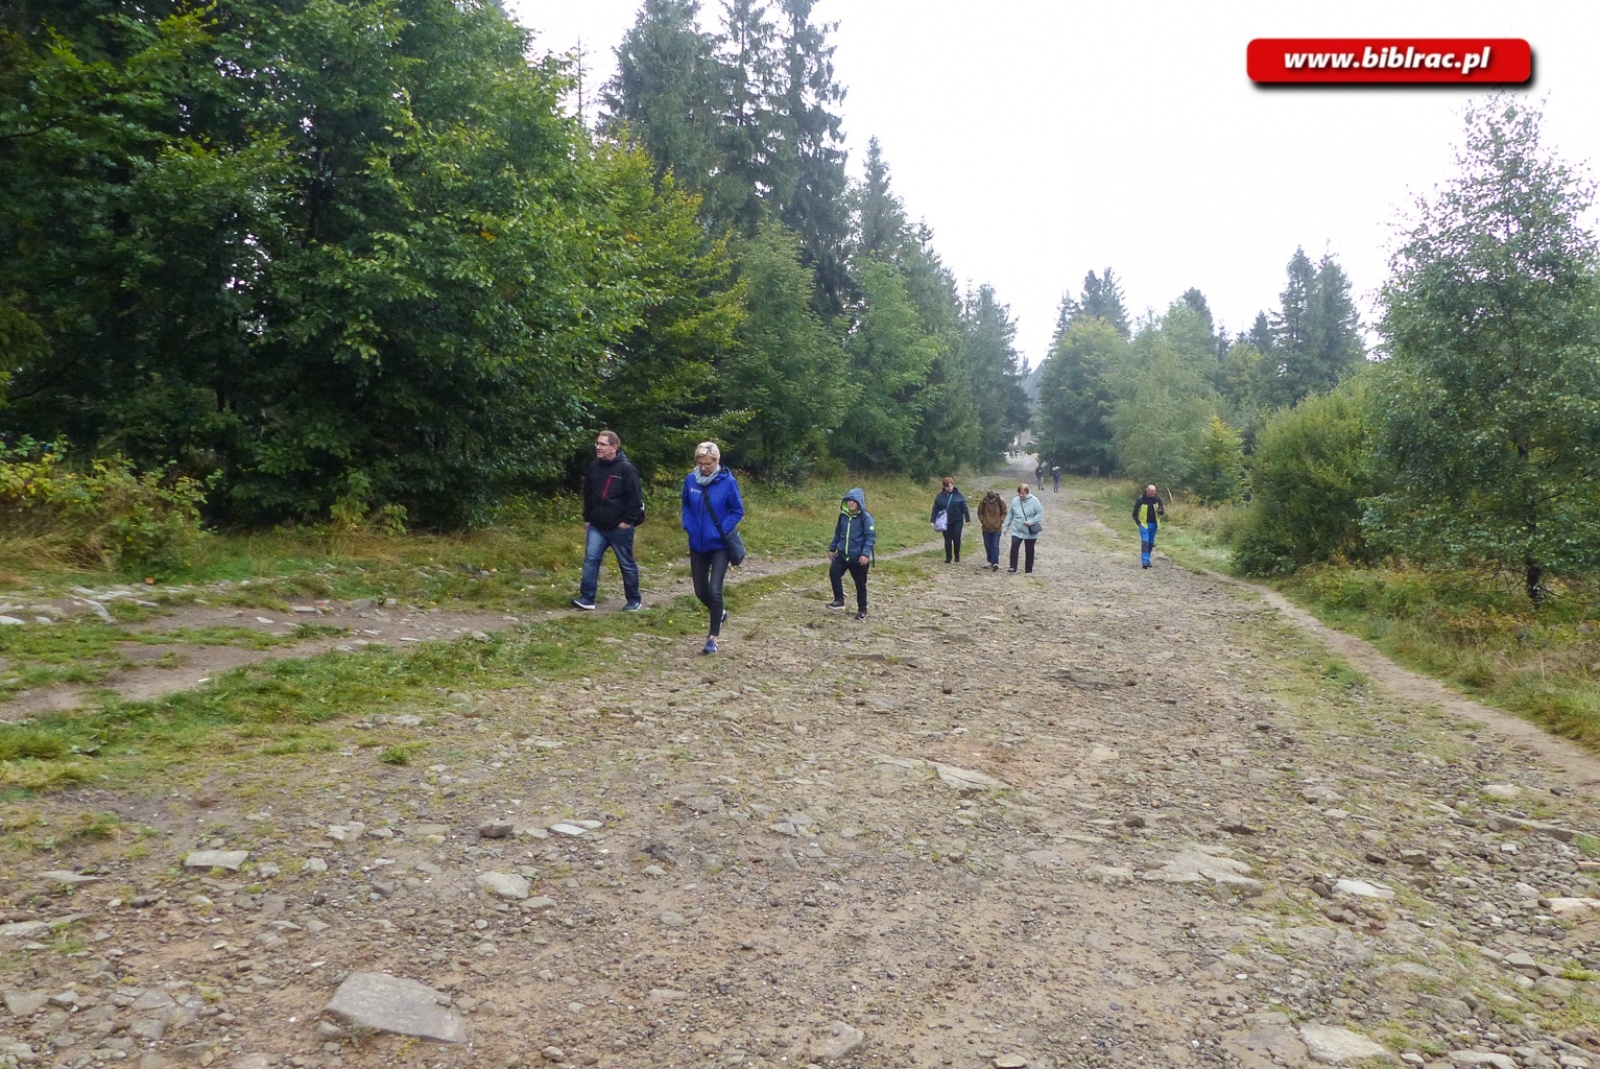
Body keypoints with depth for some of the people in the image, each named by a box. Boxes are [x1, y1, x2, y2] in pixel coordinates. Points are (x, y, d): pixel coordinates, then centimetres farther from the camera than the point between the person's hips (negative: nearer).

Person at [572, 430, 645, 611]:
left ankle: (634, 601, 17)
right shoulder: (594, 467, 5)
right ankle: (587, 598, 2)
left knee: (627, 564, 6)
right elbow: (588, 495, 15)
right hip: (597, 526, 5)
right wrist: (587, 519, 13)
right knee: (590, 559, -3)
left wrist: (627, 521, -15)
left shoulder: (626, 469, -13)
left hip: (620, 527, -5)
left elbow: (635, 498, -13)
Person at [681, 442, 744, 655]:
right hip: (697, 545, 4)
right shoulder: (691, 480, -4)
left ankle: (713, 637, 3)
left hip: (719, 546, -4)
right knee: (700, 591, 12)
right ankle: (720, 613, 42)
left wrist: (722, 531, -15)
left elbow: (738, 511, -6)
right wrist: (688, 525, -3)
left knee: (714, 590, -10)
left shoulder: (728, 482, -14)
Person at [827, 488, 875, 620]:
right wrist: (832, 548, 18)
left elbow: (871, 537, -16)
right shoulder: (843, 515, 5)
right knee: (833, 572, -19)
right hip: (842, 554, 4)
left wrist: (865, 553, -26)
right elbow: (838, 533, 17)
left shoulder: (865, 517, -12)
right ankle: (839, 600, -5)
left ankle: (862, 610, 22)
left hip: (858, 557, -4)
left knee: (860, 584, 7)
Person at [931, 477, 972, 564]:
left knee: (957, 539, -1)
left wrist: (967, 519, -5)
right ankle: (948, 558, 17)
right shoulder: (940, 496, -2)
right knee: (948, 540, 5)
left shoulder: (958, 495, -4)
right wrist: (932, 520, -6)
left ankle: (957, 556, 20)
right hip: (946, 522, 1)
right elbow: (935, 509, 0)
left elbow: (964, 507, -3)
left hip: (957, 521, -1)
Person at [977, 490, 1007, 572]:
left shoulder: (1001, 501, -12)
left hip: (997, 528, -2)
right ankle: (991, 561, 24)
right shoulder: (983, 501, -11)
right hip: (986, 528, 2)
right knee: (988, 546, 10)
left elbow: (1004, 513, 3)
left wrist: (1002, 521, -5)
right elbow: (980, 512, 4)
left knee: (995, 546, -7)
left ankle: (995, 563, -12)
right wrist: (981, 521, -4)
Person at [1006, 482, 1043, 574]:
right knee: (1014, 547, -16)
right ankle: (1013, 568, -11)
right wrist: (1006, 527, 7)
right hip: (1017, 531, 2)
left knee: (1029, 550, 10)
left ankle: (1029, 570, 21)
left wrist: (1031, 522, -22)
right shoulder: (1015, 500, -1)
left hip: (1030, 532, -2)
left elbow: (1040, 513, -11)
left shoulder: (1034, 500, -12)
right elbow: (1010, 514, 7)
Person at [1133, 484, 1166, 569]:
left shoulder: (1157, 499, -1)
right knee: (1145, 542, -14)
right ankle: (1144, 561, -17)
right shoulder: (1140, 500, -11)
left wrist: (1161, 511, -22)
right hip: (1144, 524, -4)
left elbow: (1163, 512, 1)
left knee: (1150, 543, 12)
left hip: (1153, 524, 4)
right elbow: (1135, 512, -3)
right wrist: (1138, 522, -10)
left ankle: (1147, 560, 24)